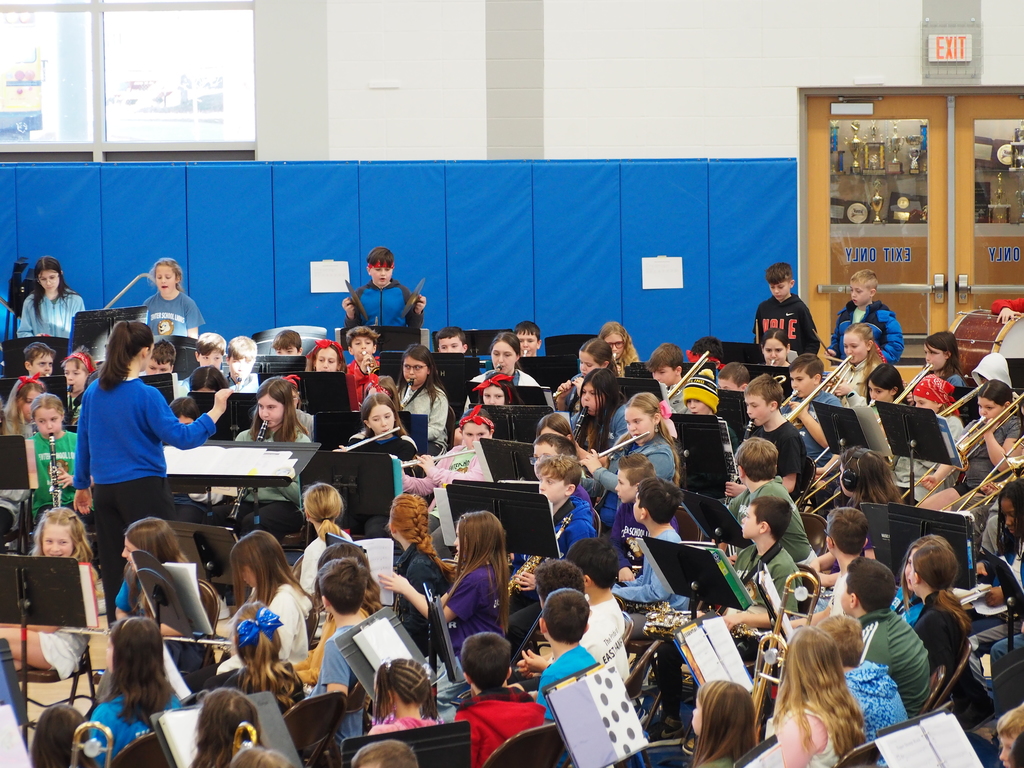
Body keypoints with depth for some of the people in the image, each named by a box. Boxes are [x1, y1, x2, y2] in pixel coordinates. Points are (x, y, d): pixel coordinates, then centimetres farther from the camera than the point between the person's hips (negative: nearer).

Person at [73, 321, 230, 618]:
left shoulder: (93, 392, 3)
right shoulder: (145, 395, -15)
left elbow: (83, 442, 11)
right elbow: (181, 437, -16)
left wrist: (82, 485, 22)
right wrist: (215, 412, -9)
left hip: (104, 490, 6)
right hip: (144, 489, -6)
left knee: (113, 568, 10)